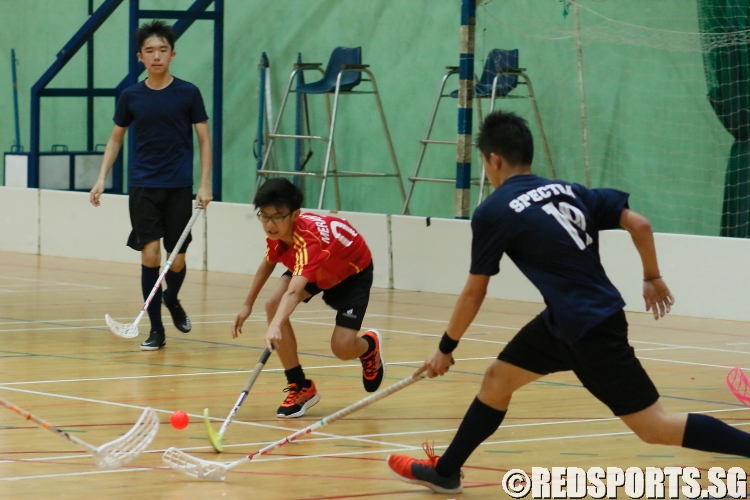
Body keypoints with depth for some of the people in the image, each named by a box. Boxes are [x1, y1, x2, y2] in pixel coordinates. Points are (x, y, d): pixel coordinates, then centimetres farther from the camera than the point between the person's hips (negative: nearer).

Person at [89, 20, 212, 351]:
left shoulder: (188, 94, -2)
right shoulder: (130, 97, 2)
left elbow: (204, 139, 3)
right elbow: (116, 139, 13)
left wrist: (205, 184, -5)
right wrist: (102, 178, 3)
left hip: (179, 187, -1)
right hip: (143, 187, 1)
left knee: (177, 260, 2)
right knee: (149, 255, -9)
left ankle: (172, 299, 36)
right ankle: (156, 330, 0)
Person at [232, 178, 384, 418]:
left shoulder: (308, 240, -43)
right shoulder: (277, 232, -21)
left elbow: (294, 292, -59)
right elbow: (268, 263, 4)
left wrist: (275, 327, -74)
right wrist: (248, 304, 5)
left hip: (353, 272, -7)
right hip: (318, 270, 7)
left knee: (342, 348, -20)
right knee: (274, 305, -21)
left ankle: (369, 345, 22)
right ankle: (300, 388, -10)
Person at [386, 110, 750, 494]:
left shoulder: (493, 212, -8)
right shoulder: (568, 191, 9)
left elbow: (474, 293, -1)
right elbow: (639, 224, 5)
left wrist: (445, 349, 12)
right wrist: (653, 278, 21)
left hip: (591, 328, -9)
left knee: (654, 427, -5)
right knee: (498, 378, 18)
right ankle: (444, 472, 28)